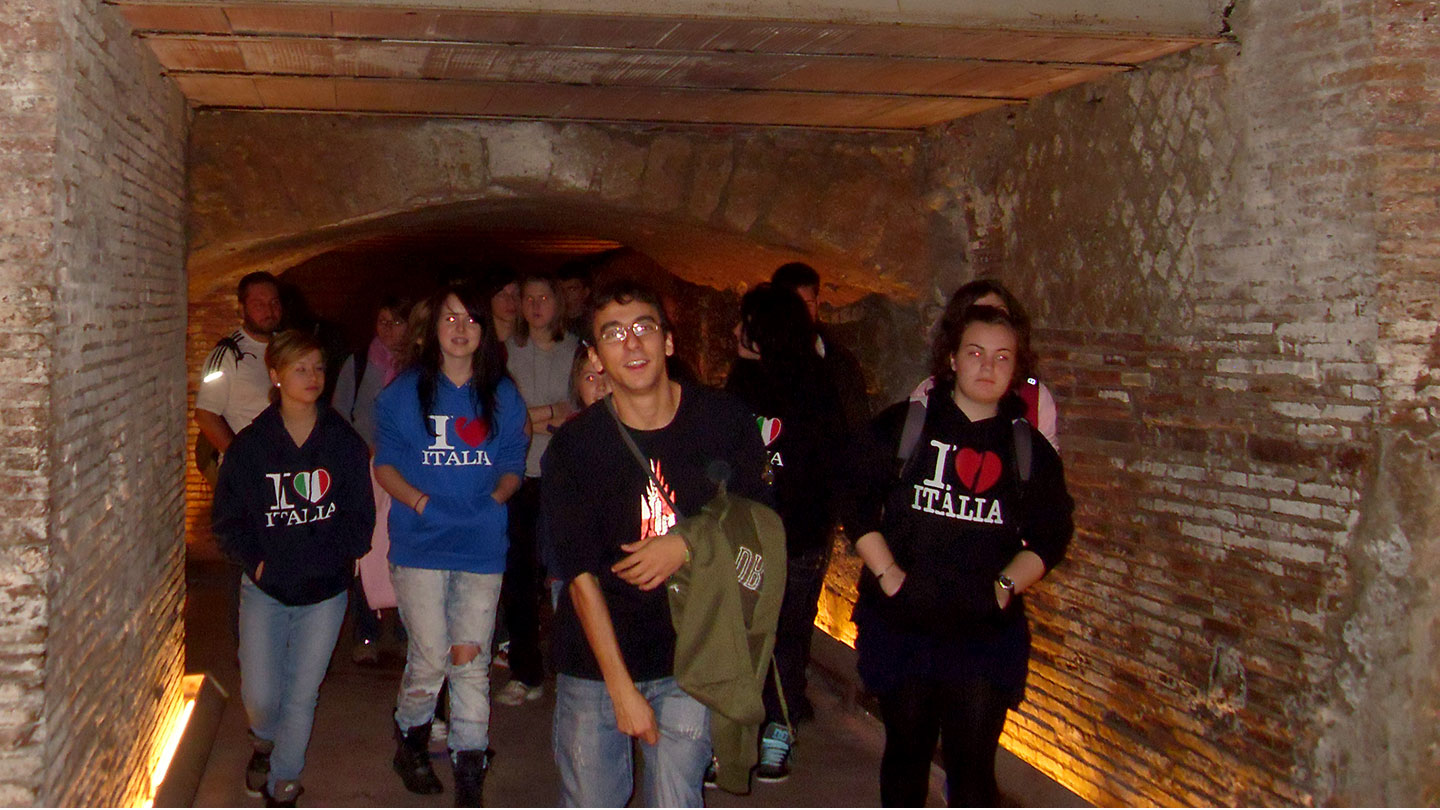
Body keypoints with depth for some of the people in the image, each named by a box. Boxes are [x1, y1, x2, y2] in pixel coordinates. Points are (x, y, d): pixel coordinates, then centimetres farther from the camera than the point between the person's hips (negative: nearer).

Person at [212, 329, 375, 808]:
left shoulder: (345, 443, 1)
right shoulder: (250, 445, 0)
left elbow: (360, 518, 1)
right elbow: (227, 518, 3)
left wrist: (324, 559, -11)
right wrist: (256, 562, -10)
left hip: (325, 590, 0)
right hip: (265, 588, 0)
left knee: (301, 696, 1)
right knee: (260, 695, -2)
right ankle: (264, 742, 33)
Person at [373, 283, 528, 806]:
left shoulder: (503, 396, 10)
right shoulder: (404, 392, 5)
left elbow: (513, 466, 14)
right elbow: (384, 464, 5)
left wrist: (494, 498, -6)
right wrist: (421, 501, -10)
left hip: (481, 543, 1)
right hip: (421, 542, -1)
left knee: (470, 659, -1)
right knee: (430, 657, -3)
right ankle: (410, 738, 26)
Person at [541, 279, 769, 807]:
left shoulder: (724, 421, -4)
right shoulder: (573, 447, -7)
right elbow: (581, 575, -9)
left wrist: (688, 545, -13)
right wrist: (622, 688, -14)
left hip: (688, 661, 0)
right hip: (594, 661, 0)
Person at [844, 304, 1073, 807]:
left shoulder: (1030, 448, 7)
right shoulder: (901, 426, 1)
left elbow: (1051, 535, 9)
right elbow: (857, 506, -1)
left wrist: (1004, 586, -5)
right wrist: (889, 576, -9)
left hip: (987, 631, 0)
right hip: (903, 626, 0)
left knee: (973, 761, -2)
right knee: (906, 749, 13)